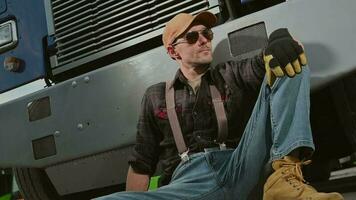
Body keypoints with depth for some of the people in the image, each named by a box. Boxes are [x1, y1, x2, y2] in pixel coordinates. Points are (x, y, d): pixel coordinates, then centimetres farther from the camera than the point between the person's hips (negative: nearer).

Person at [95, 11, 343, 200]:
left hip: (239, 169, 3)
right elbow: (141, 164, 18)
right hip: (188, 180, -2)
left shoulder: (232, 74, 23)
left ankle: (286, 175, -28)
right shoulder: (156, 96, 22)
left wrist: (280, 41, -19)